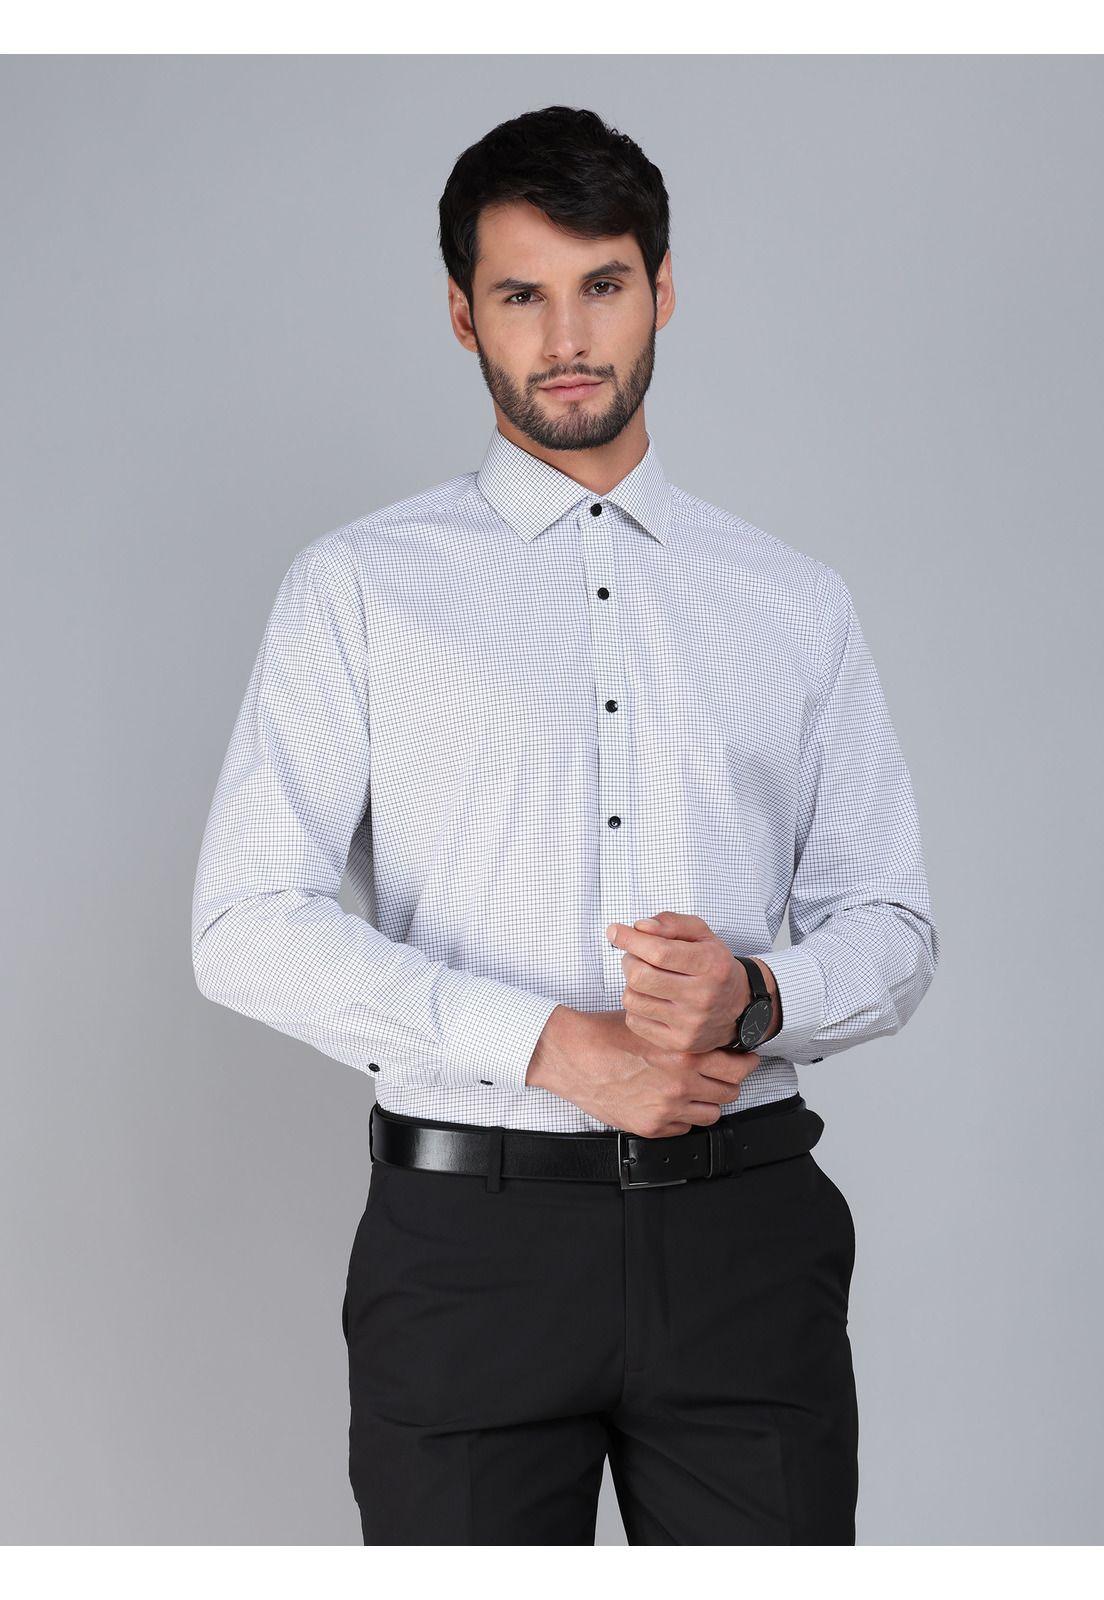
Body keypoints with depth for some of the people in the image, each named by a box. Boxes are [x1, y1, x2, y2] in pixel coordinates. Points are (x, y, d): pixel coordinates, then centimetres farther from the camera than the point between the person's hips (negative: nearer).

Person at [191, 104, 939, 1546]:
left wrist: (757, 995, -12)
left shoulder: (796, 605, 12)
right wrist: (555, 1044, -15)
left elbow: (890, 926, 11)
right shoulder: (359, 588, 3)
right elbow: (248, 927, -6)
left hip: (745, 1227, 2)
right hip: (470, 1229, -2)